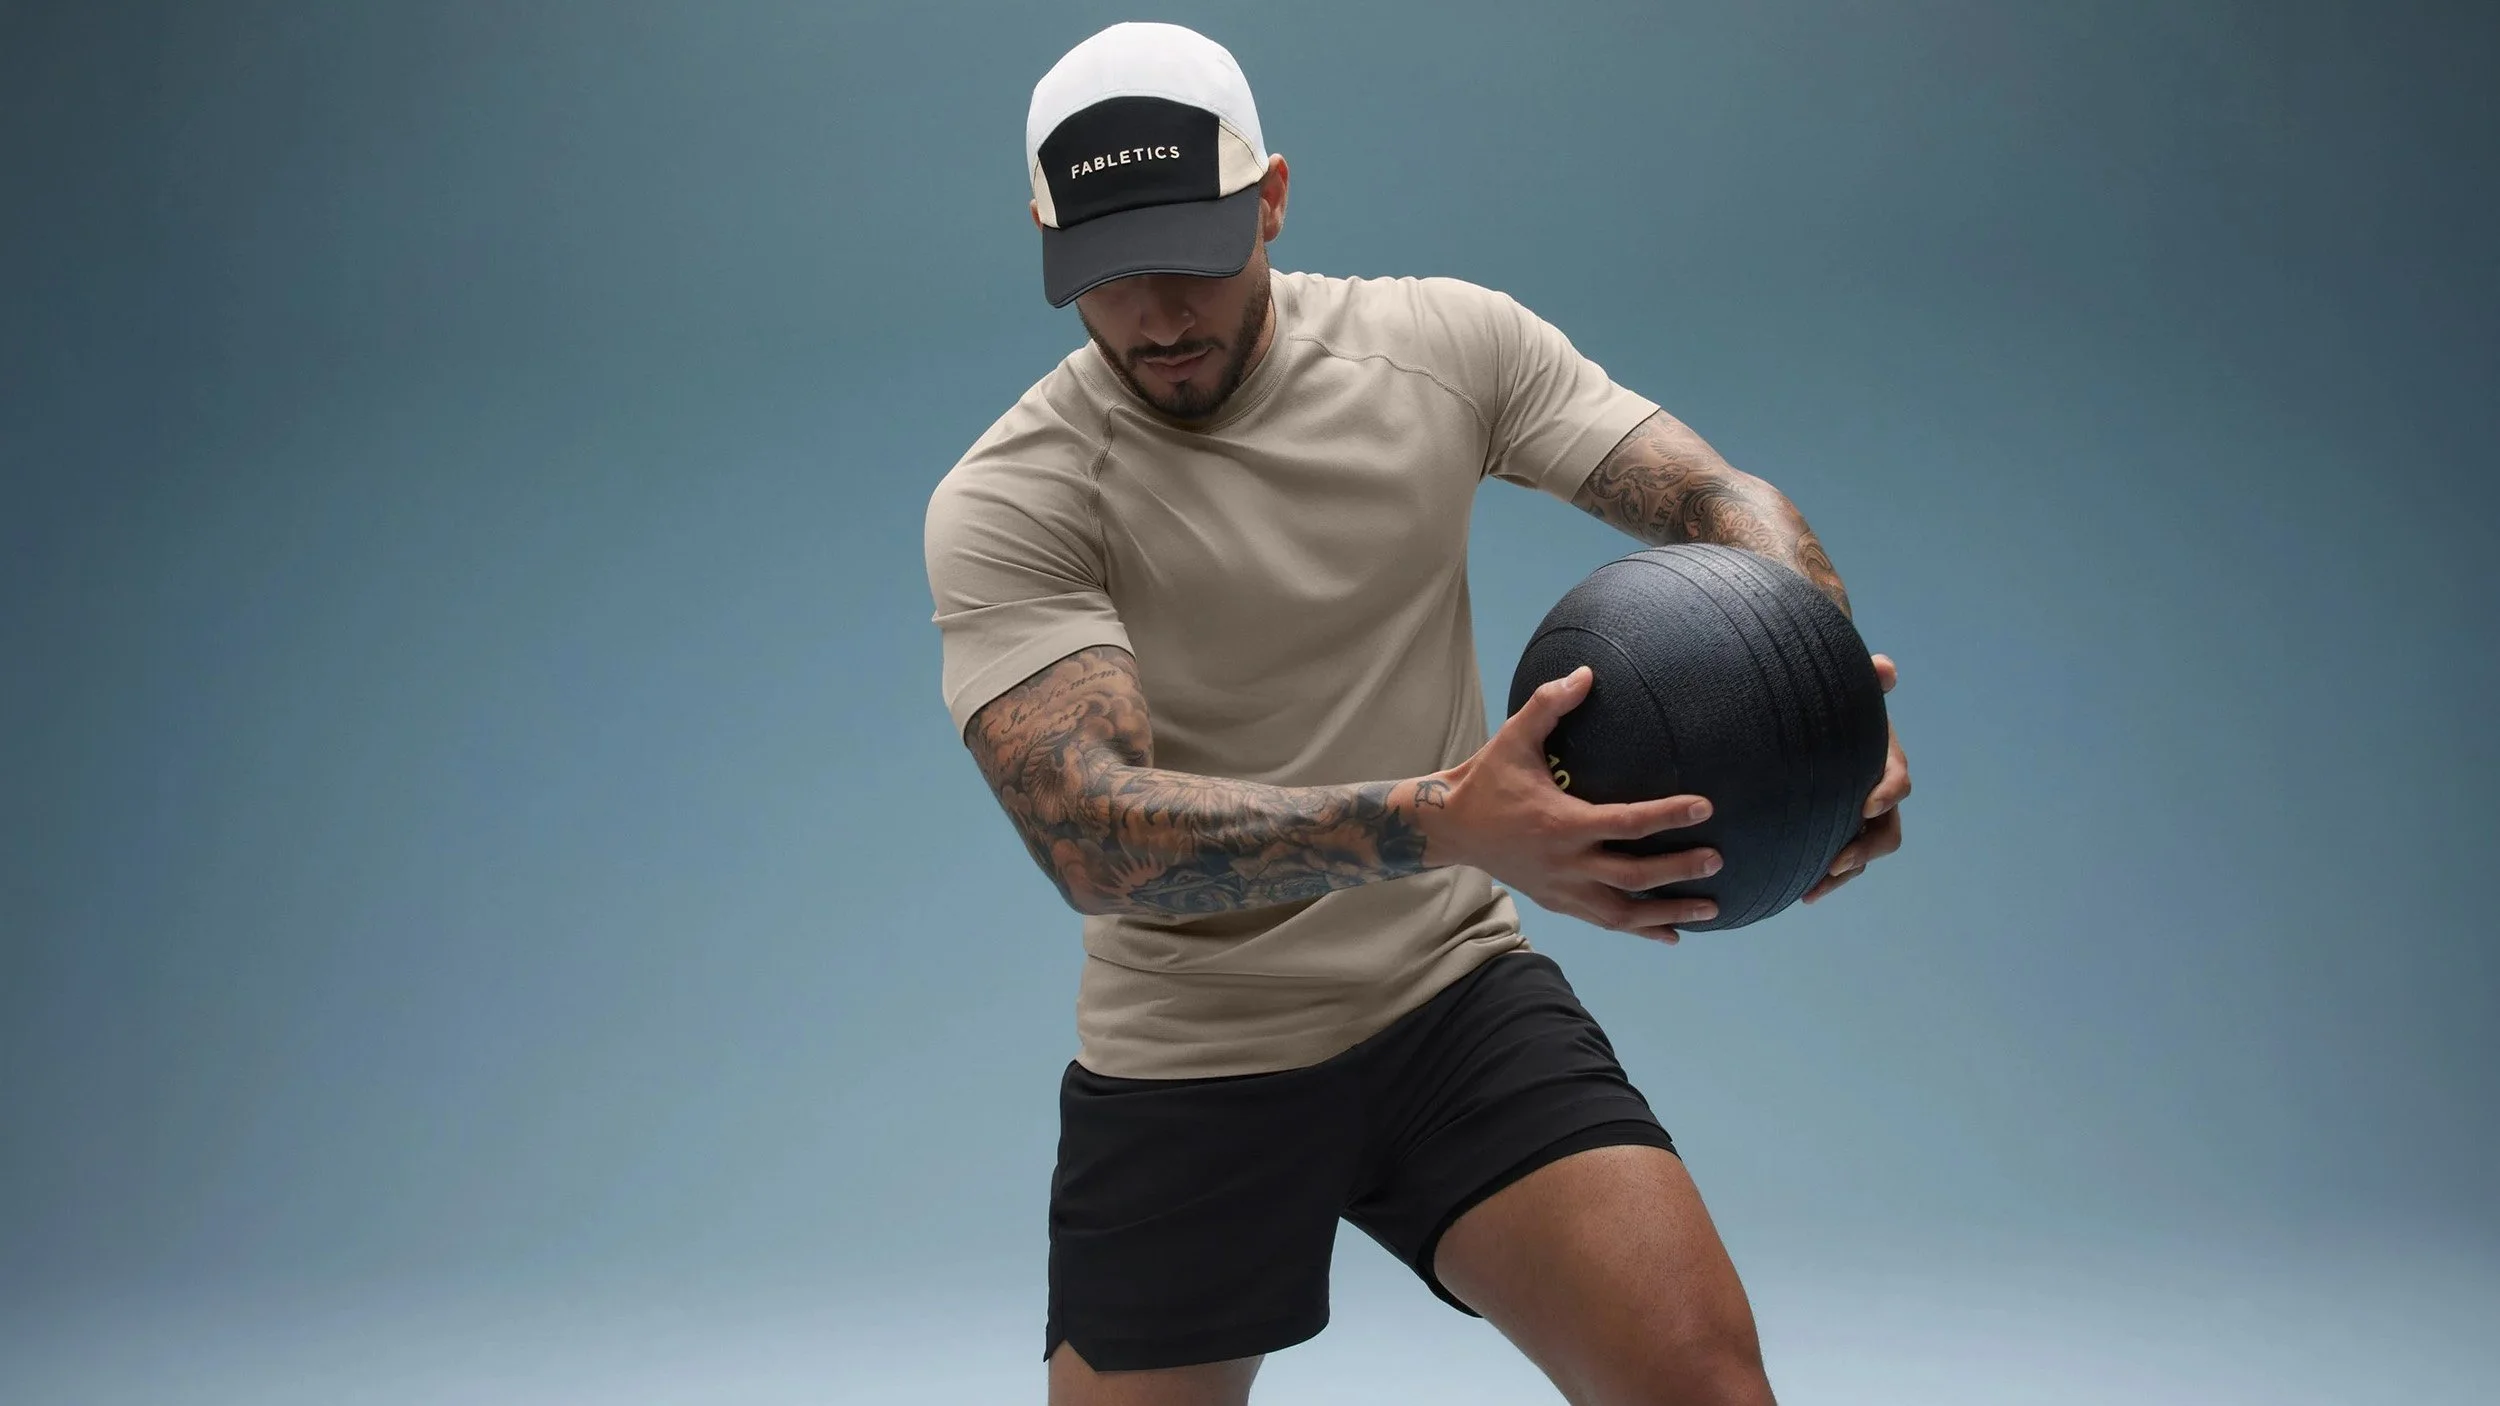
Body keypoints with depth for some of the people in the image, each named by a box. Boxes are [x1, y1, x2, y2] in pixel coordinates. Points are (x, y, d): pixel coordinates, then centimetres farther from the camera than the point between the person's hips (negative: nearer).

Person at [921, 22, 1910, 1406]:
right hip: (1182, 1068, -1)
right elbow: (1092, 837, -29)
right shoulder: (1002, 505, -15)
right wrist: (1436, 823, -44)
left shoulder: (1448, 341, -4)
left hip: (1455, 995, 1)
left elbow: (1722, 500, -5)